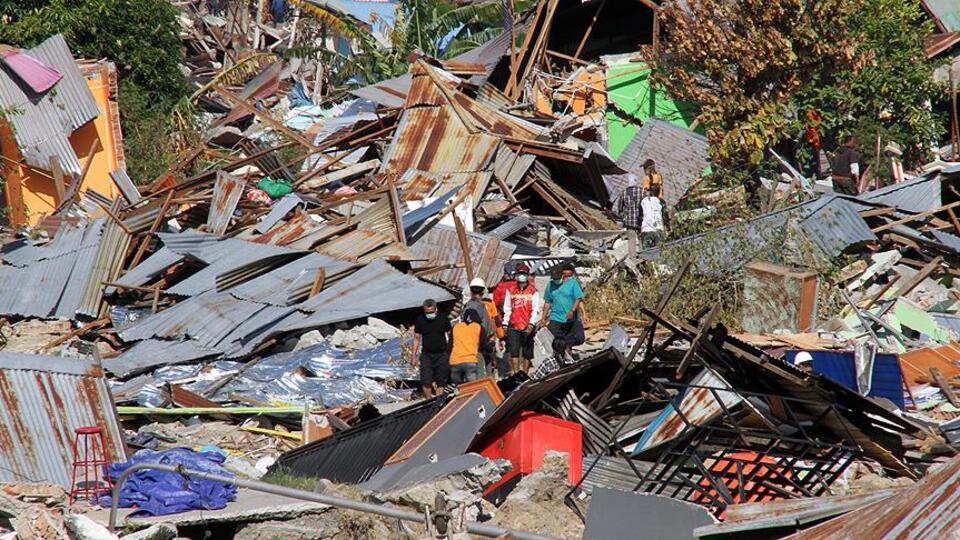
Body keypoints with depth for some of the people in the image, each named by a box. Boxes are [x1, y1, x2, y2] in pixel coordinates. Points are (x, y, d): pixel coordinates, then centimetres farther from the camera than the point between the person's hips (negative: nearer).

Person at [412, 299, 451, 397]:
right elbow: (416, 338, 8)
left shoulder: (443, 319, -4)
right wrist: (414, 356, 5)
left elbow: (450, 336, 5)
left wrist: (451, 353, 1)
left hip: (442, 354, 0)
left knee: (441, 382, 1)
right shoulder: (419, 320, -1)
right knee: (426, 382, -10)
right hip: (426, 355, 0)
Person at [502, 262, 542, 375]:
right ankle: (515, 373, -9)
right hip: (514, 326, 1)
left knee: (527, 353, 5)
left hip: (527, 327, -1)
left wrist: (531, 324, -13)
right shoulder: (511, 290, 8)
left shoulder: (533, 291, 2)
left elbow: (535, 309, -2)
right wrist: (505, 323, 6)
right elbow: (507, 309, 13)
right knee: (514, 351, -9)